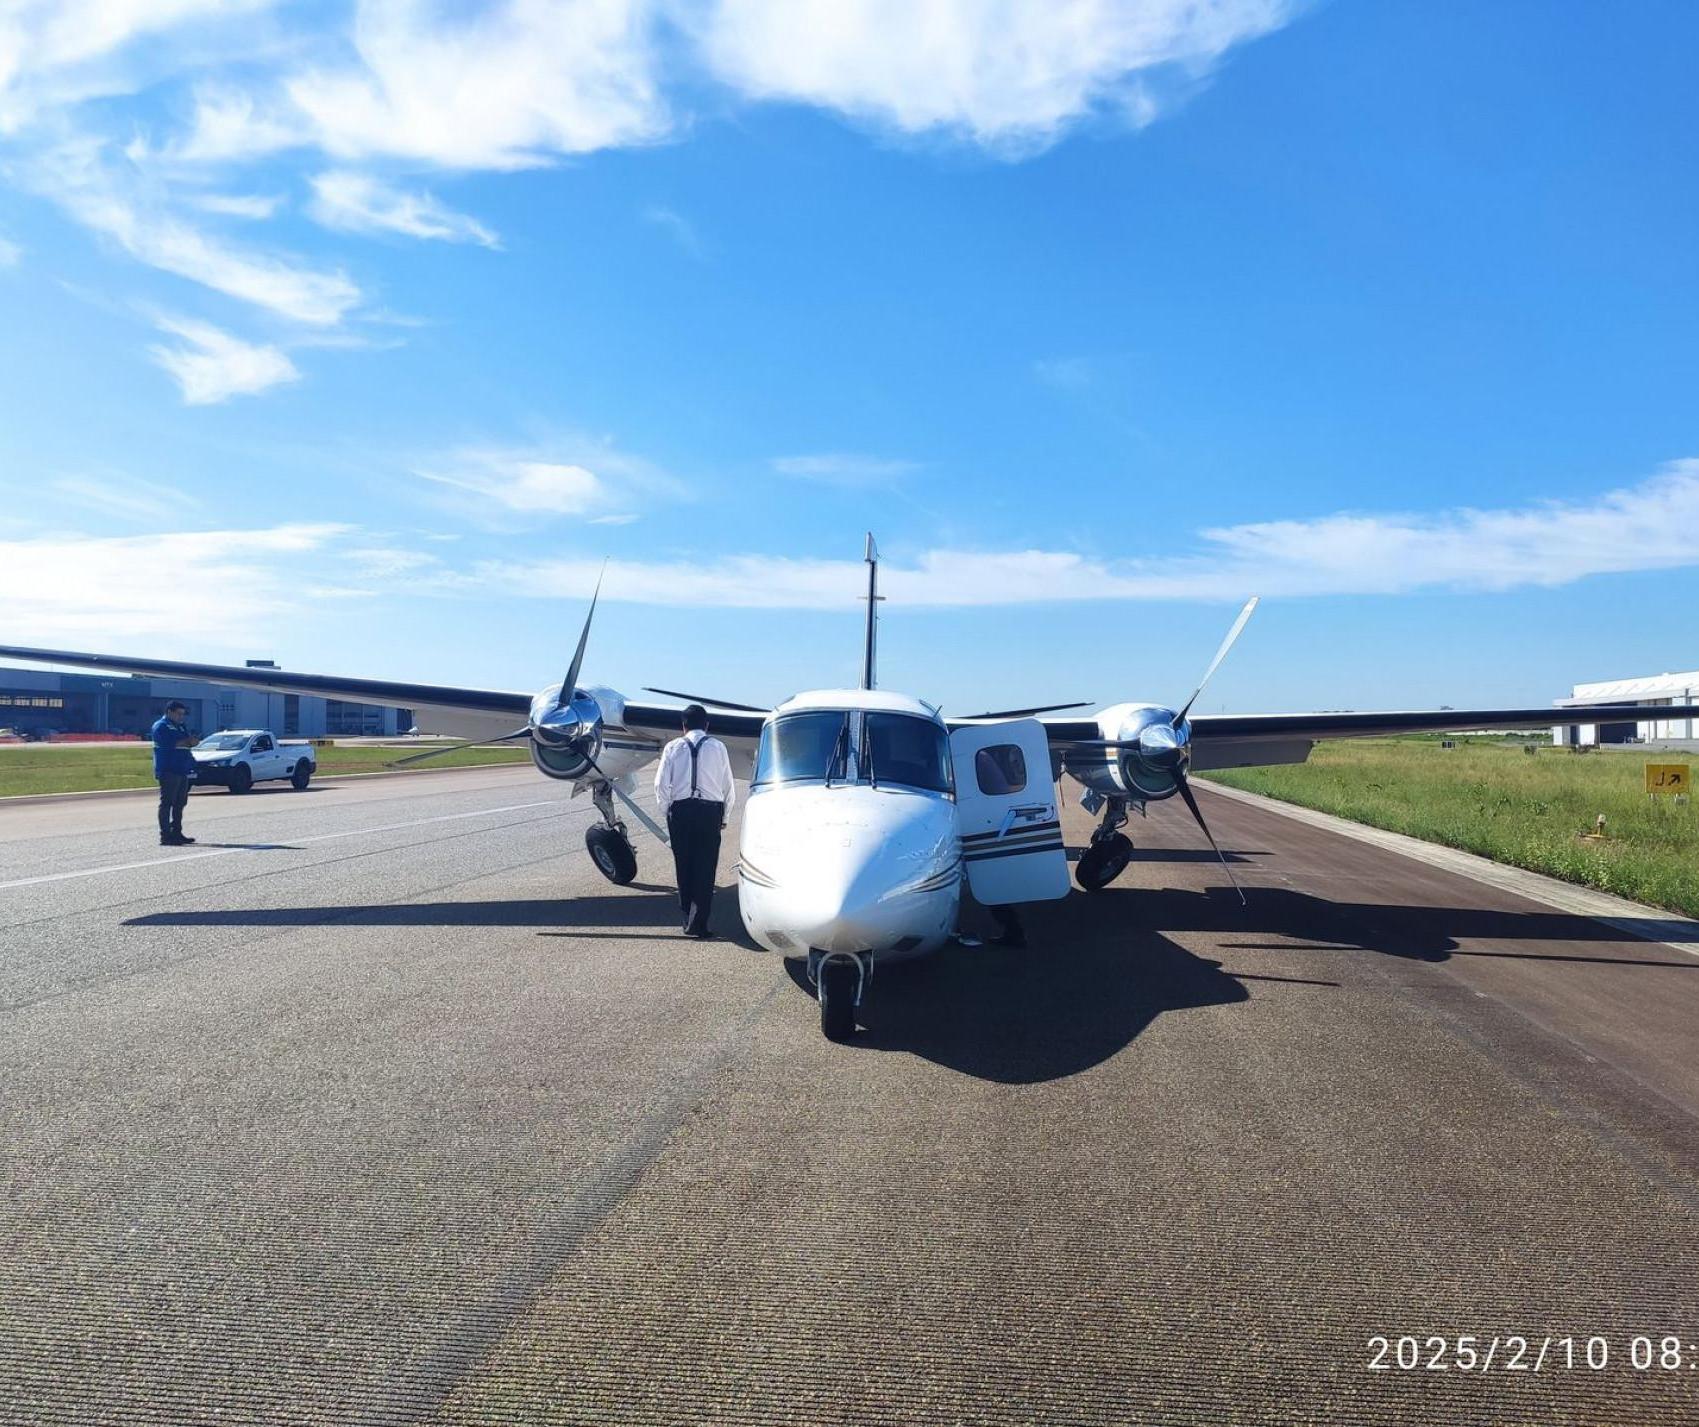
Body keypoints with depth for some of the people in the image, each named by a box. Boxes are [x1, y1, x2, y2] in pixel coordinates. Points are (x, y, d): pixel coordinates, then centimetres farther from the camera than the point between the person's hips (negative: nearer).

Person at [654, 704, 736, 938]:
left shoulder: (673, 747, 4)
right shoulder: (717, 747, 4)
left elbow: (661, 785, 2)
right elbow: (728, 786, 5)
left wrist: (667, 813, 13)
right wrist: (724, 817, 15)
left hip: (680, 810, 1)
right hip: (710, 811, -1)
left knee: (683, 865, 13)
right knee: (705, 867, 1)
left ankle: (688, 916, 21)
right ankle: (698, 922, -4)